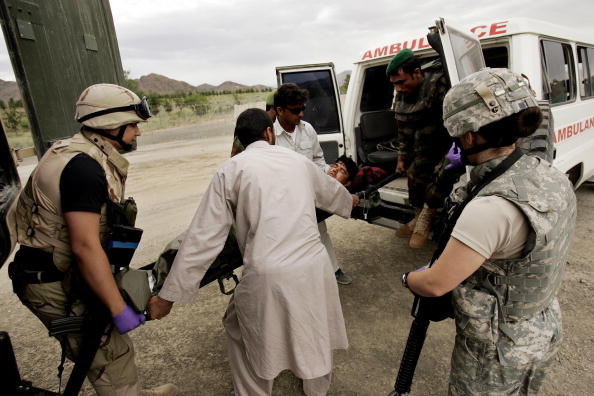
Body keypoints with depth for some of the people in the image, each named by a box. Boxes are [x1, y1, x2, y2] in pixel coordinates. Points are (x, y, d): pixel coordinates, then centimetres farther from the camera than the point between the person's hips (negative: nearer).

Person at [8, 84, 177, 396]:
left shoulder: (84, 154, 7)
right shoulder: (84, 166, -24)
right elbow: (85, 246, -29)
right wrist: (119, 309, -24)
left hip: (66, 274, 9)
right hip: (56, 286, -9)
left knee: (114, 347, 22)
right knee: (110, 356, 5)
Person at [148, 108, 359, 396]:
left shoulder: (231, 169, 3)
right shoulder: (299, 161, 14)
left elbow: (203, 238, -2)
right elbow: (331, 192, 34)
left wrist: (168, 296, 6)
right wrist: (350, 201, 58)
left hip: (268, 275, -3)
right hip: (315, 266, 4)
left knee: (239, 330, 27)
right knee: (315, 331, 31)